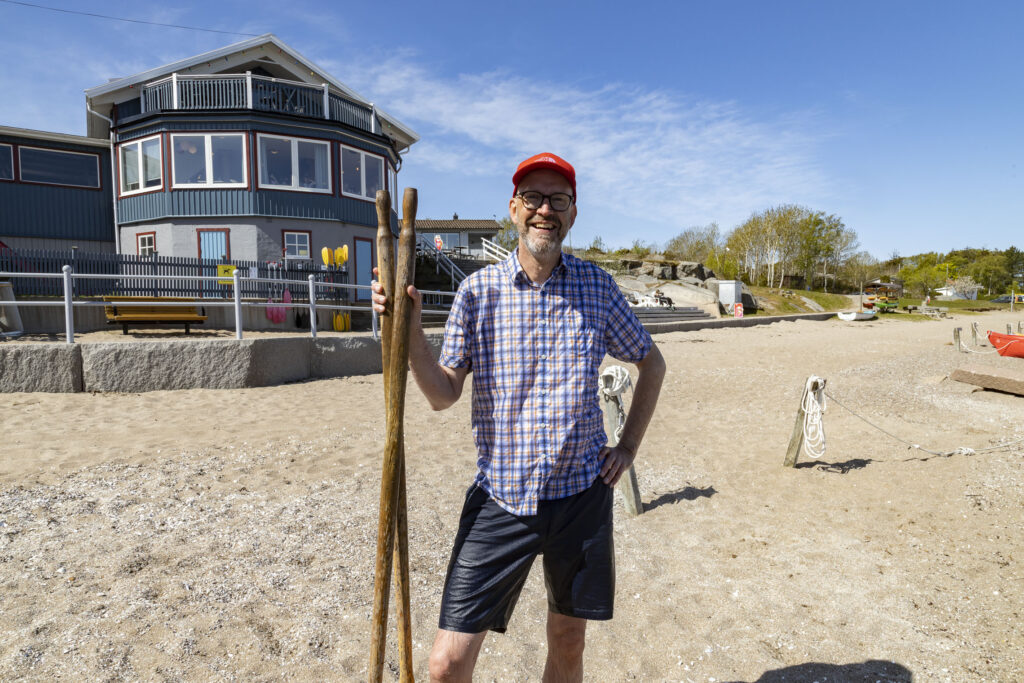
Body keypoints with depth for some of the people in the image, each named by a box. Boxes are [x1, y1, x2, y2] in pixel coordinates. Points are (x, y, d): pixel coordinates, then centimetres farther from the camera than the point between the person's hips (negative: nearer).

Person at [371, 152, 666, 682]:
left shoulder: (597, 287, 0)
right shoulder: (477, 291, -4)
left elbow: (651, 364, 13)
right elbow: (442, 395, -4)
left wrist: (628, 445, 6)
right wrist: (410, 329, -19)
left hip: (581, 494, 2)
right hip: (500, 498, -1)